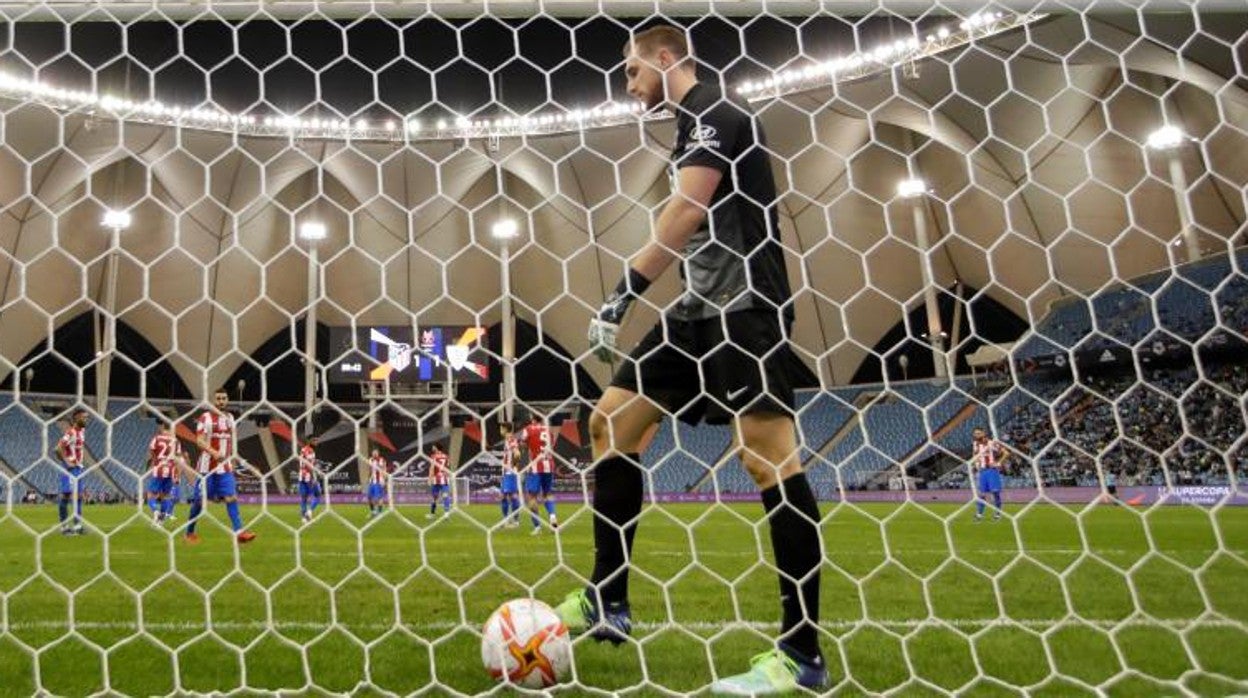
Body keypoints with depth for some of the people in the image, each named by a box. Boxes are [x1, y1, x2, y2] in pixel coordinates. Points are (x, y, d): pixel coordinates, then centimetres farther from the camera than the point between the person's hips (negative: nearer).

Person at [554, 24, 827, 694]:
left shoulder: (713, 109, -4)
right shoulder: (692, 125, 25)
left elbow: (688, 212, -17)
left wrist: (624, 293, -18)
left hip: (744, 305, -10)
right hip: (699, 310, 10)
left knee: (768, 456, -12)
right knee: (610, 421, 5)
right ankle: (607, 602, 11)